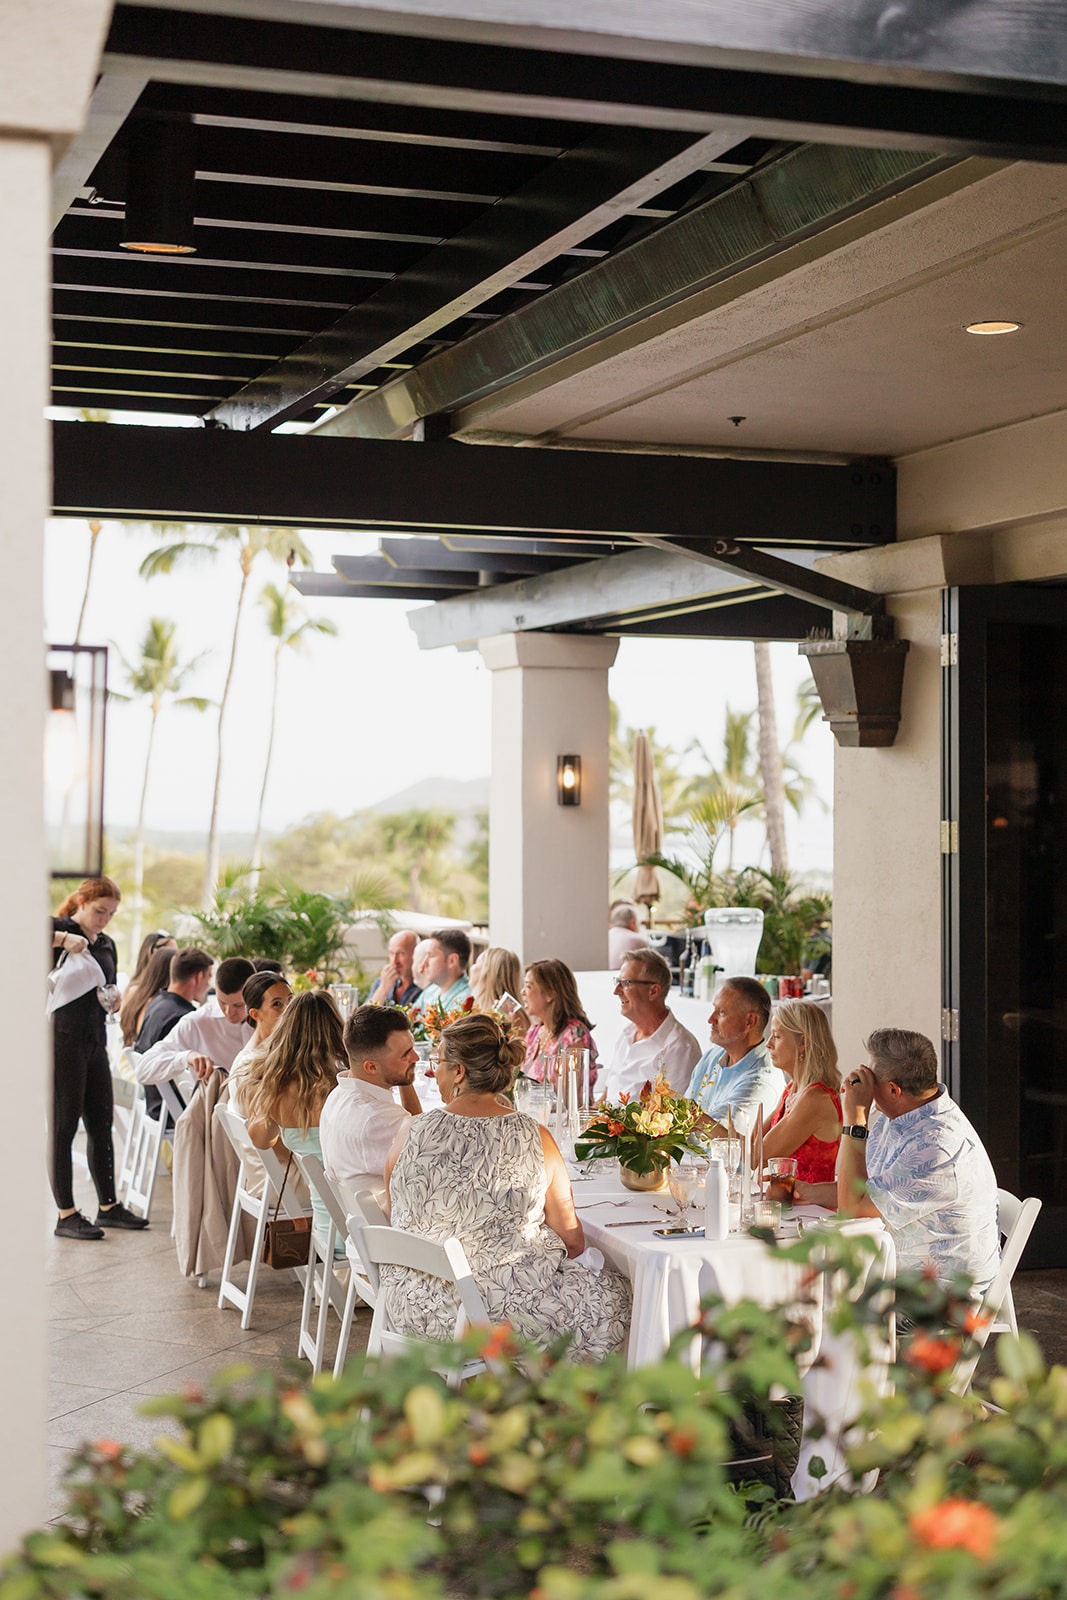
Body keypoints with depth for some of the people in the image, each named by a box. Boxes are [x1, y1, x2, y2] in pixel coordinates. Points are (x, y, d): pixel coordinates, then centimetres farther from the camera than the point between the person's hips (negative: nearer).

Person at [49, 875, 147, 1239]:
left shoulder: (106, 944, 17)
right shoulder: (58, 928, -6)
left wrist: (110, 999, 2)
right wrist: (62, 939, -27)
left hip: (95, 1039, 8)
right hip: (63, 1040, -8)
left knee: (101, 1124, 12)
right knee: (63, 1126, -3)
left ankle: (108, 1206, 22)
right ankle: (66, 1215, 2)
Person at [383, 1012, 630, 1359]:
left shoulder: (411, 1133, -9)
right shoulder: (535, 1138, -14)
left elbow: (398, 1219, 7)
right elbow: (572, 1241, -5)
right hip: (500, 1303, -4)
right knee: (612, 1295, 23)